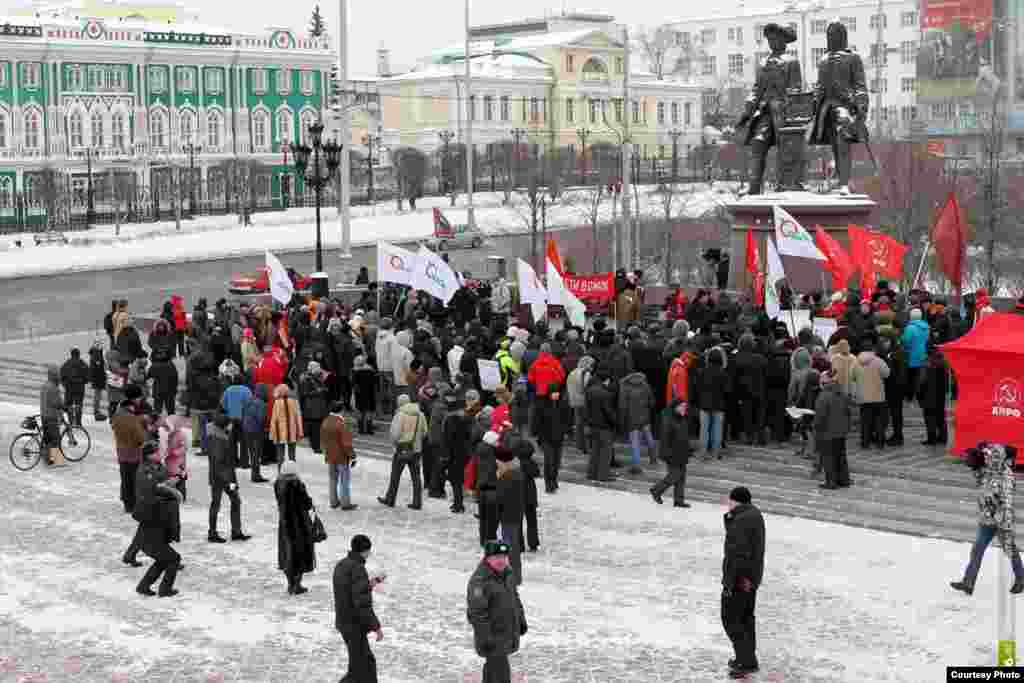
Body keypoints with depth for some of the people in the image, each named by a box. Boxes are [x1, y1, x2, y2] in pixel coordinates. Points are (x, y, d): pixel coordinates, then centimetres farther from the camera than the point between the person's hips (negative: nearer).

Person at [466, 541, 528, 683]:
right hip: (493, 635, -8)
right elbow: (477, 612, -24)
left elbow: (514, 597, 19)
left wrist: (521, 620, 21)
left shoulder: (507, 573, 4)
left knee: (493, 666, 23)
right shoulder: (479, 580, -24)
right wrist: (484, 638, -23)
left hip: (509, 632, 8)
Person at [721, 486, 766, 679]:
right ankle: (747, 658, 30)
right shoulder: (755, 514, 8)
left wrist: (728, 583, -23)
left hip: (740, 576, -10)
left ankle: (747, 662, 1)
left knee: (731, 620, -1)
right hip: (752, 575, 10)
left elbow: (737, 554, -26)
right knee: (745, 617, 20)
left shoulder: (741, 520, -24)